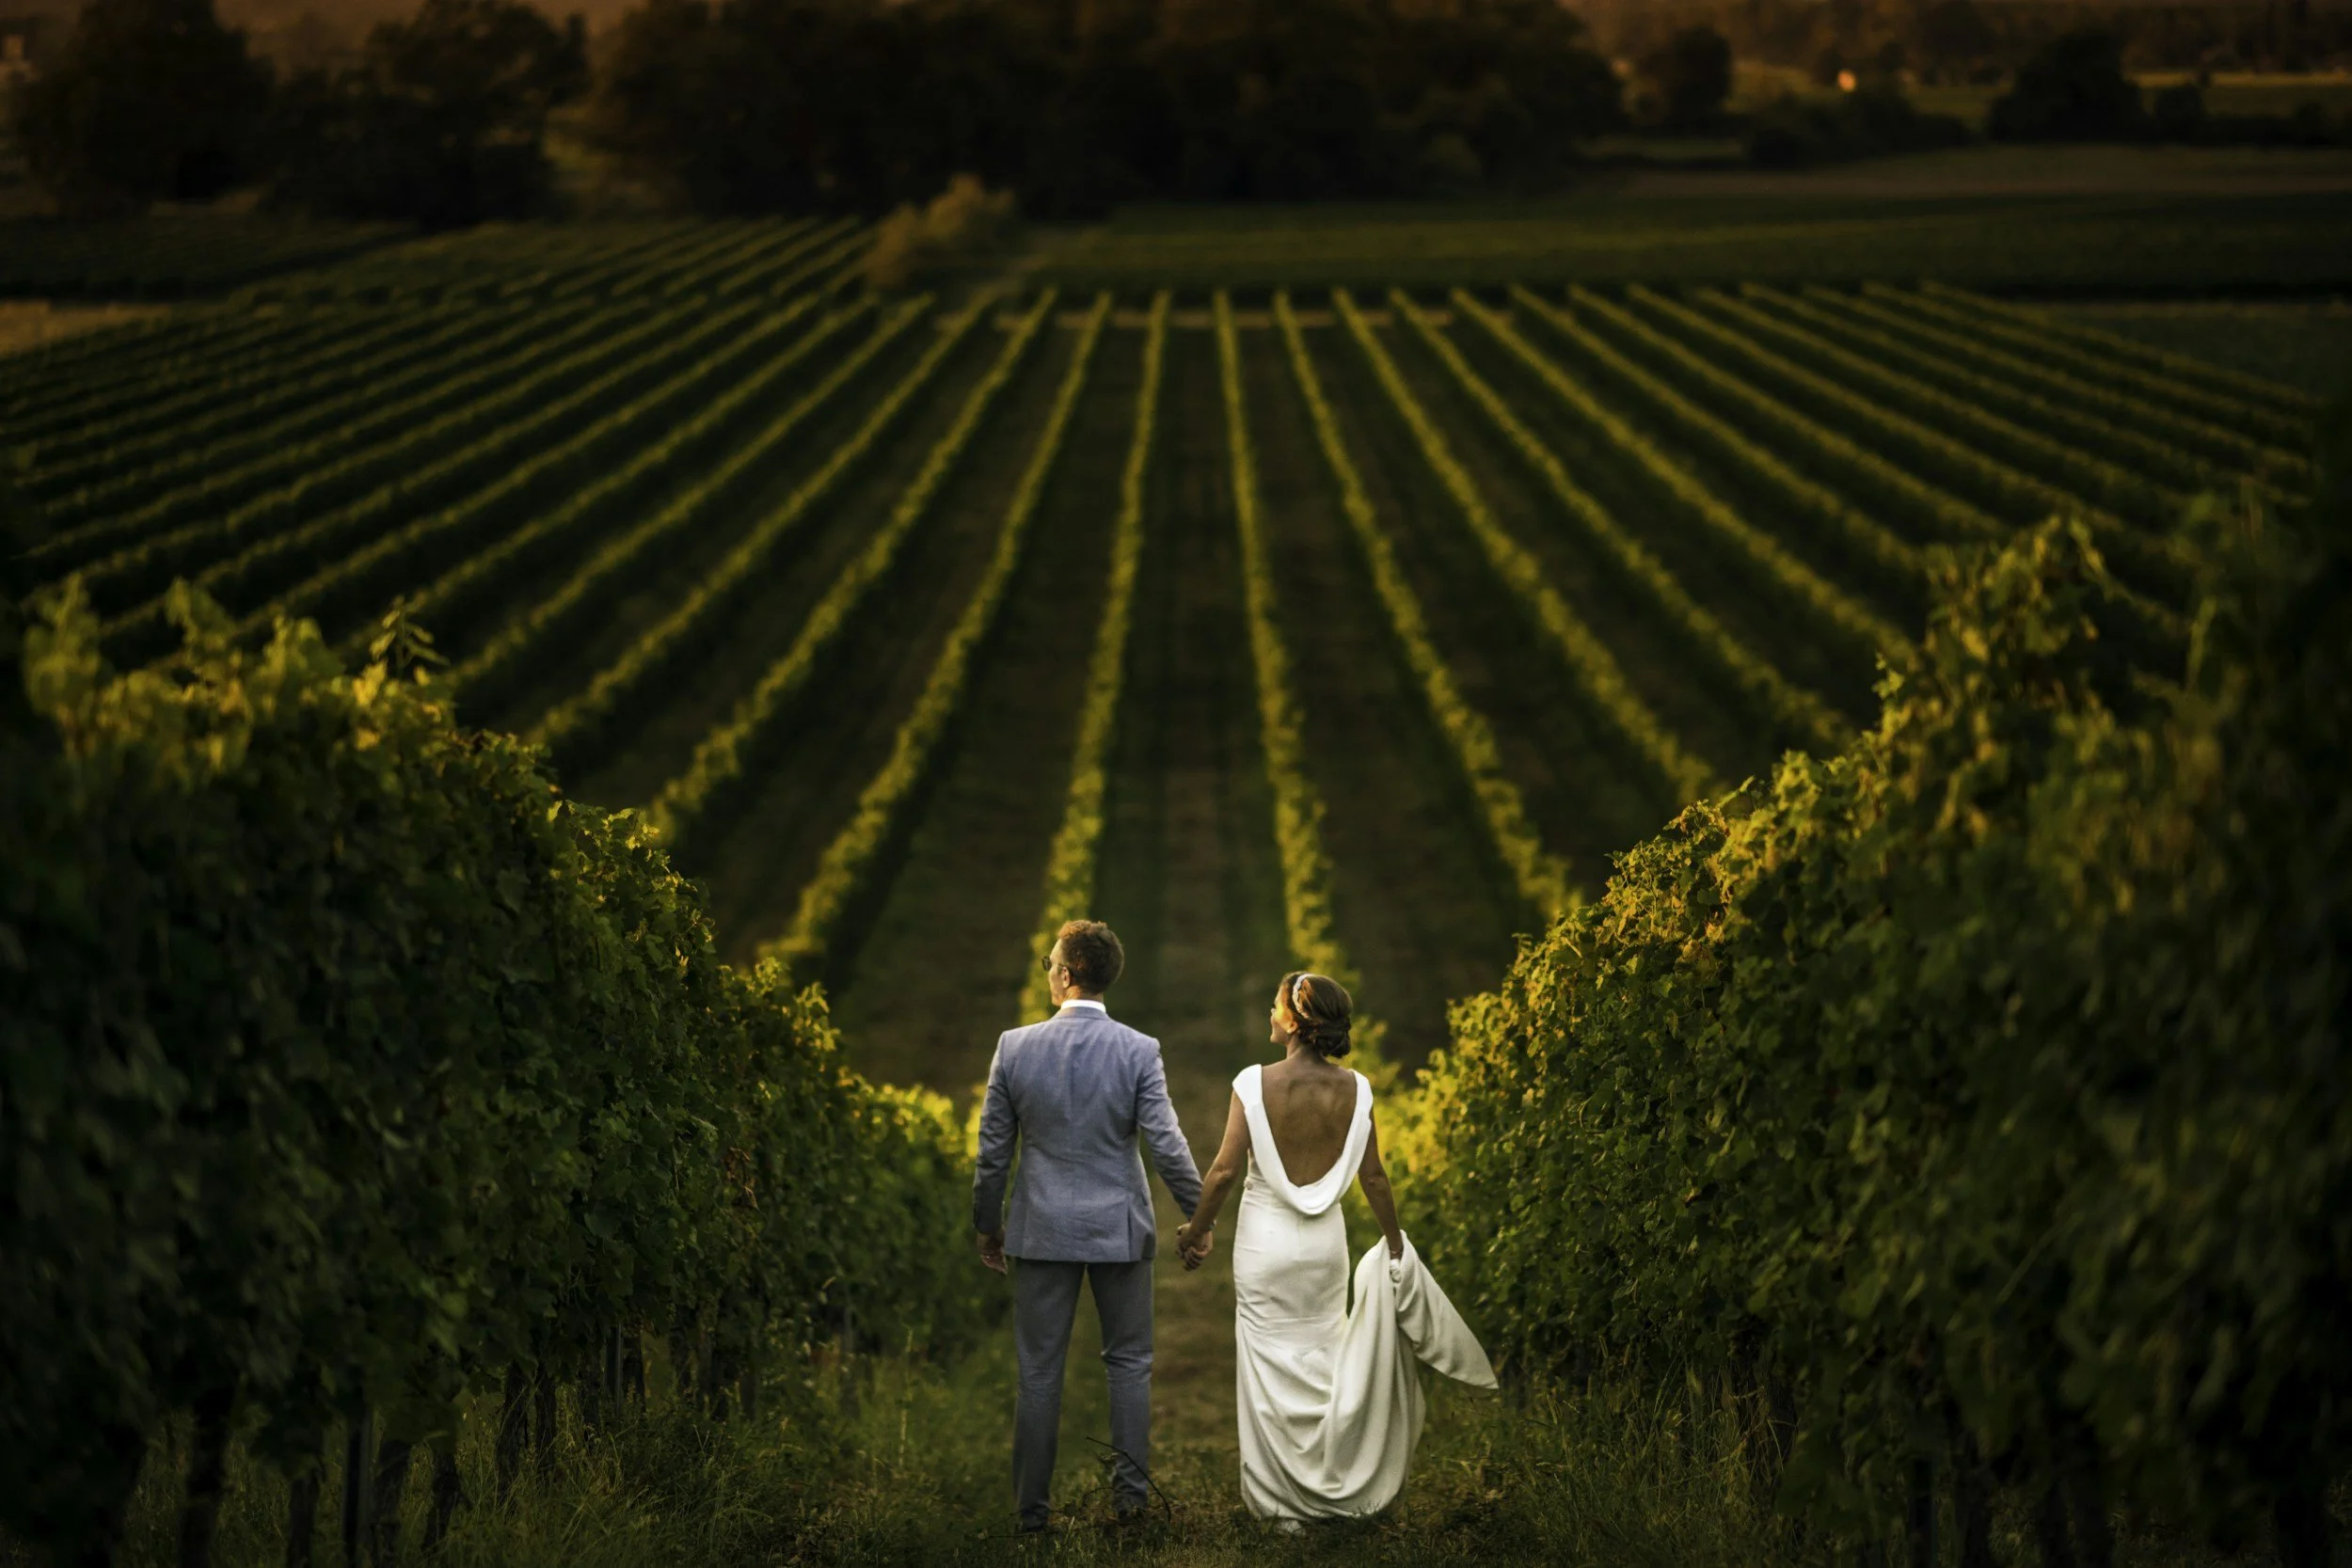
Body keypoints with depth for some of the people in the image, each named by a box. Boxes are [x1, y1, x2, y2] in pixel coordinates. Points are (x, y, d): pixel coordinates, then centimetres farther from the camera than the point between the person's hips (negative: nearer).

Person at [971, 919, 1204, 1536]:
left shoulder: (1015, 1047, -6)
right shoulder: (1138, 1051, -9)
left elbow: (992, 1150, 0)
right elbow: (1166, 1145, -10)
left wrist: (988, 1226, 12)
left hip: (1042, 1229, 1)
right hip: (1119, 1229, -1)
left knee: (1039, 1371, 7)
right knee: (1128, 1362, 13)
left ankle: (1032, 1508, 10)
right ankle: (1130, 1487, 8)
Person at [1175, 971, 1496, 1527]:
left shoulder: (1255, 1084, -15)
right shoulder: (1354, 1090, -5)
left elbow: (1224, 1171, -13)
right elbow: (1373, 1177, 0)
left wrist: (1198, 1230, 2)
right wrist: (1394, 1242, 12)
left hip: (1266, 1237, -3)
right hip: (1325, 1238, 3)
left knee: (1270, 1362, 6)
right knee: (1322, 1354, 17)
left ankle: (1281, 1501, 10)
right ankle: (1330, 1487, 22)